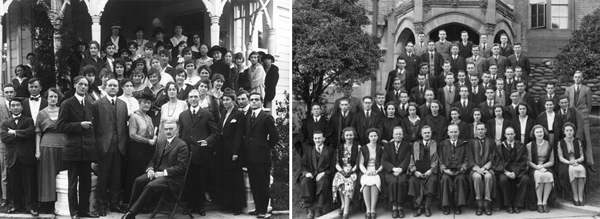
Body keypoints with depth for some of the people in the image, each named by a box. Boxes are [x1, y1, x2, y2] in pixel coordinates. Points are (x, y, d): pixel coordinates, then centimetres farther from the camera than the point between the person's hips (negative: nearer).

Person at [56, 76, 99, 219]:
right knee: (73, 182, 2)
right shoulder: (67, 104, -3)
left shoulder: (90, 104, 13)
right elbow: (60, 126, -10)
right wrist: (80, 125, -16)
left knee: (86, 181, 10)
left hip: (88, 148, 5)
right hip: (73, 148, -5)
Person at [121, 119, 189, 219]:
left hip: (172, 178, -7)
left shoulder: (182, 145, -6)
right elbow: (153, 159, 21)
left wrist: (164, 173, -18)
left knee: (150, 186, -31)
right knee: (138, 181, -20)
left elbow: (181, 167, -13)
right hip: (157, 172, 7)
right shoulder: (160, 142, 16)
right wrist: (150, 169, -2)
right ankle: (130, 210, -19)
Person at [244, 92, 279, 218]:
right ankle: (258, 207, 19)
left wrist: (265, 148, 1)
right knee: (253, 184, 10)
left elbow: (274, 137, -5)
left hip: (262, 156, -6)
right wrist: (246, 148, 6)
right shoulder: (247, 117, 13)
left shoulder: (267, 118, -5)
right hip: (249, 156, 6)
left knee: (263, 184, 0)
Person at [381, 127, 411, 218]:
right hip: (390, 172, 0)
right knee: (393, 182, -31)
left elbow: (407, 160, 0)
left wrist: (400, 169, -17)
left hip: (402, 172, 0)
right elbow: (384, 161, 3)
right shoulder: (387, 145, 14)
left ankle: (400, 206, -24)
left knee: (401, 182, -32)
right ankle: (394, 207, -26)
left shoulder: (407, 146, 14)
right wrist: (393, 169, -14)